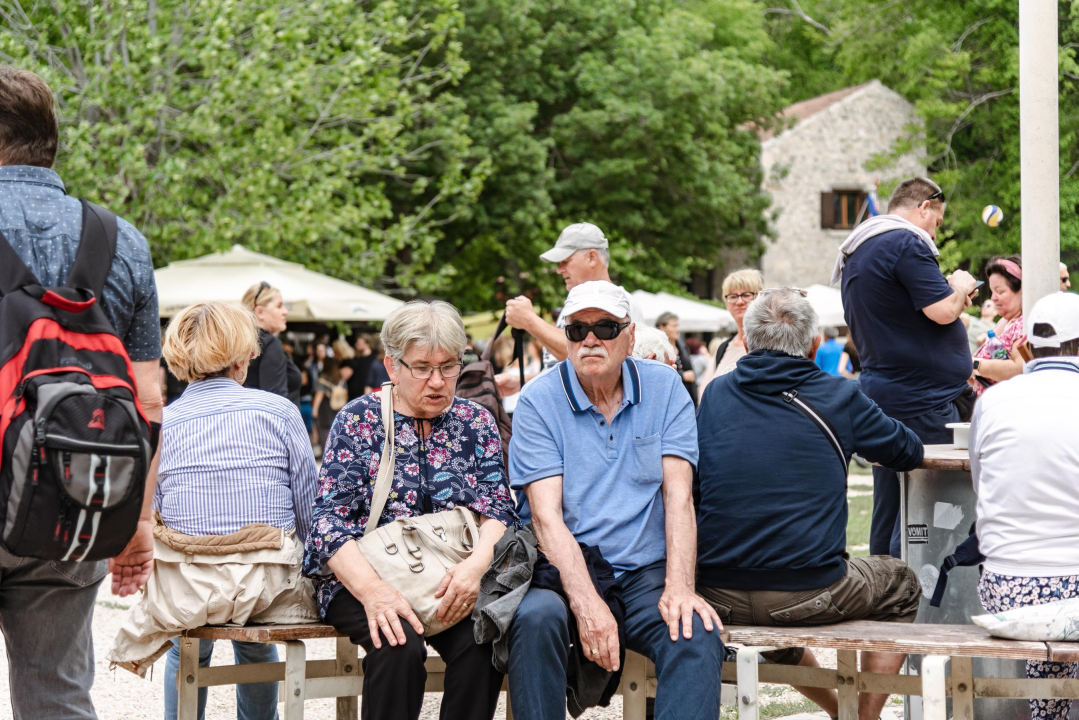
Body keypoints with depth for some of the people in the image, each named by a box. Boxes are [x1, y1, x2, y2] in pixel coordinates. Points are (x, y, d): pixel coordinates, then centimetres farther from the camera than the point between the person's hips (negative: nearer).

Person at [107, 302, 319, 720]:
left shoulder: (160, 424, 0)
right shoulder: (278, 411, -2)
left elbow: (153, 515, 5)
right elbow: (309, 512, 1)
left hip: (186, 590, 0)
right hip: (269, 589, 0)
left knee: (188, 652, 35)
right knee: (255, 646, 35)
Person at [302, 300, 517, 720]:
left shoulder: (476, 423, 11)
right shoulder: (357, 422, 2)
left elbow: (498, 511, 3)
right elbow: (331, 520, -7)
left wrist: (477, 564, -21)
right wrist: (373, 590, -25)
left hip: (453, 580, 2)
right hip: (363, 579, -2)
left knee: (482, 640, -30)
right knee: (400, 645, -33)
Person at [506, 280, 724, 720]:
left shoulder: (664, 389, 6)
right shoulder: (538, 402, -1)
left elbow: (678, 495, -3)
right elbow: (546, 514, -11)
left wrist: (678, 587, -19)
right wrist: (586, 603, -26)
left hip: (645, 572, 1)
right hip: (560, 570, -1)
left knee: (697, 633, -28)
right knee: (536, 618, -34)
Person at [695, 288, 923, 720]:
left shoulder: (716, 395, 8)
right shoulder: (838, 398, 0)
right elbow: (908, 452, 16)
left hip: (719, 597, 4)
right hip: (808, 593, -3)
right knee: (901, 585, 26)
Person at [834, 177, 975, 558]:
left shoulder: (855, 252, 18)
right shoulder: (907, 244, -13)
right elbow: (942, 311, -19)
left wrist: (950, 294, 19)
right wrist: (960, 287, 1)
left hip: (878, 393, 10)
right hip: (921, 401, -10)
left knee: (888, 510, 13)